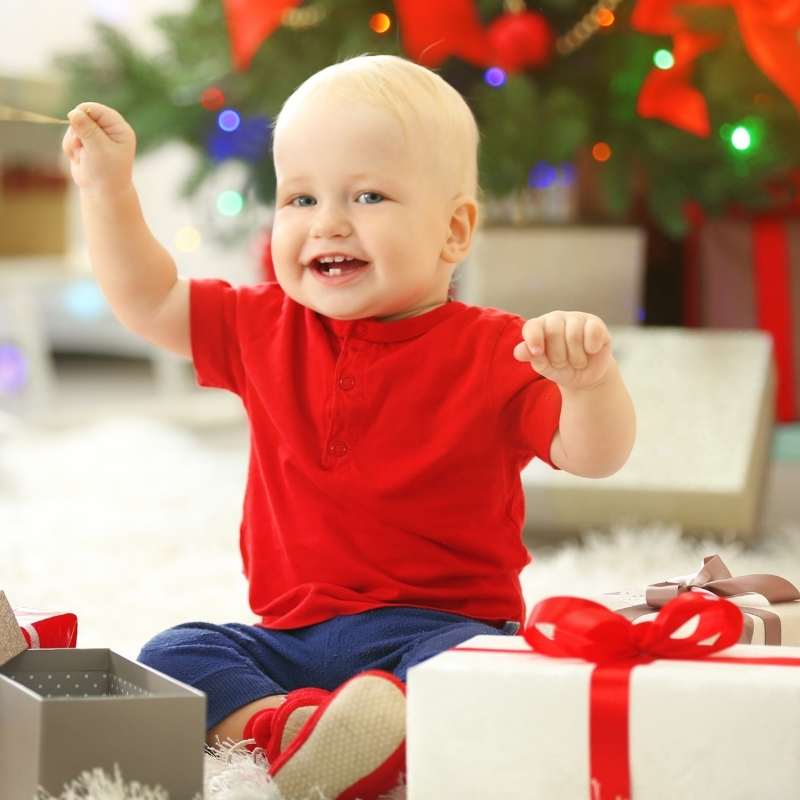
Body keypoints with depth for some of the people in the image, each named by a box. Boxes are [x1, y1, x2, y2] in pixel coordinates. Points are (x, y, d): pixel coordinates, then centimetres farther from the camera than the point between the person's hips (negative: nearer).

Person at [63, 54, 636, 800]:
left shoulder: (496, 353, -5)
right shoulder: (268, 330, 10)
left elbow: (594, 457, -11)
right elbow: (148, 300, 19)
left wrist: (588, 381, -33)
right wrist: (107, 186, 10)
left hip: (440, 626, -4)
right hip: (291, 636, 4)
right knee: (173, 654, -19)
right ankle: (274, 726, -41)